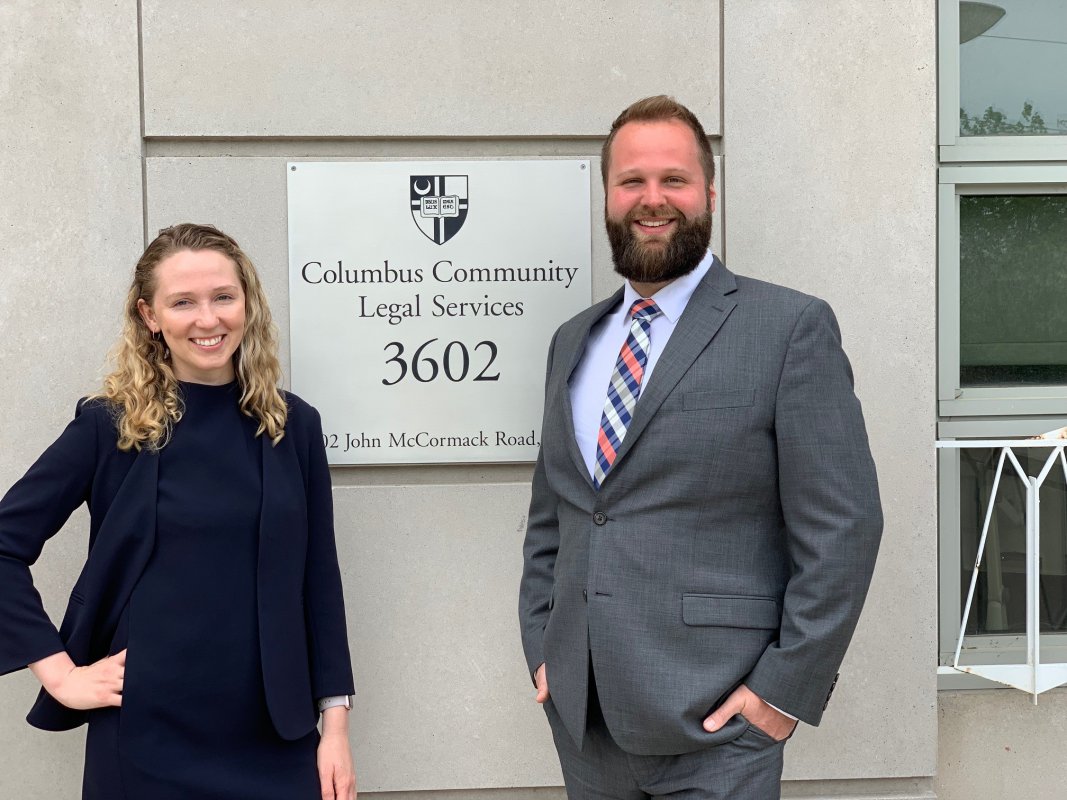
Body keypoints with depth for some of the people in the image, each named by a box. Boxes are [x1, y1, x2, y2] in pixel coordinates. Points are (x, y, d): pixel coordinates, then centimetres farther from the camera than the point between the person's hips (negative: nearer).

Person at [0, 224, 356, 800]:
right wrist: (61, 672, -7)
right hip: (147, 737, -2)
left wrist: (335, 719, 2)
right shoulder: (111, 426, -4)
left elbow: (318, 577, 5)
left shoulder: (293, 425, 3)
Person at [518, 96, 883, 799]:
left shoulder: (791, 328, -6)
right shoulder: (573, 341, 12)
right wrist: (541, 649, 9)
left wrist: (786, 689, -12)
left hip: (713, 722, -5)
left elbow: (843, 528, -9)